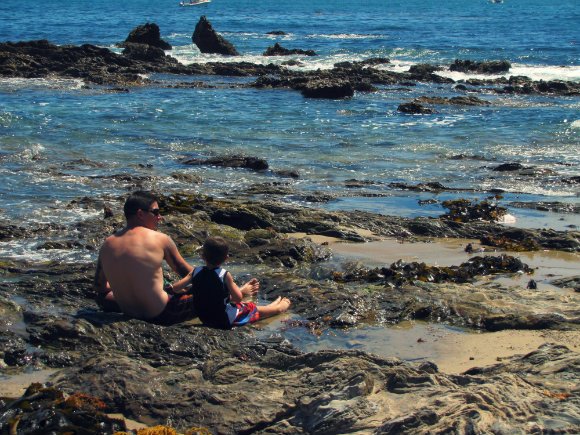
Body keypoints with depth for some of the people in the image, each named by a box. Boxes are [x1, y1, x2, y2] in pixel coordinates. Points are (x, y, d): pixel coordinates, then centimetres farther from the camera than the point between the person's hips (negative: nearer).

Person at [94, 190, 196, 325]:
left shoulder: (107, 245, 1)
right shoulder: (160, 239, -10)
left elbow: (99, 286, 13)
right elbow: (185, 272, 2)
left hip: (128, 312, 5)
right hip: (159, 314, -4)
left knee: (103, 296, 33)